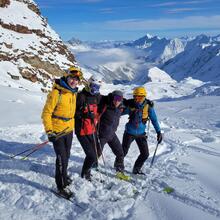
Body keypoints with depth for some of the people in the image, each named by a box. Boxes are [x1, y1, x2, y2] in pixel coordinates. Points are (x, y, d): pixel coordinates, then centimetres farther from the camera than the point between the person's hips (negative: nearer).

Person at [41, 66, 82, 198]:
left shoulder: (74, 93, 4)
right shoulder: (56, 93, -19)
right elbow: (46, 113, -17)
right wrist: (49, 131, -20)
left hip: (69, 130, 7)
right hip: (57, 131, -7)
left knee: (66, 156, 20)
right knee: (62, 158, -5)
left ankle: (63, 174, 44)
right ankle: (61, 186, 11)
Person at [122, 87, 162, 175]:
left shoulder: (148, 106, -12)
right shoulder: (130, 105, -13)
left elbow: (154, 119, -2)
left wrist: (158, 132, -2)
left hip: (141, 134, 2)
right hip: (129, 132, -1)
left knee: (145, 154, 4)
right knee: (123, 152, 6)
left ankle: (136, 169, 26)